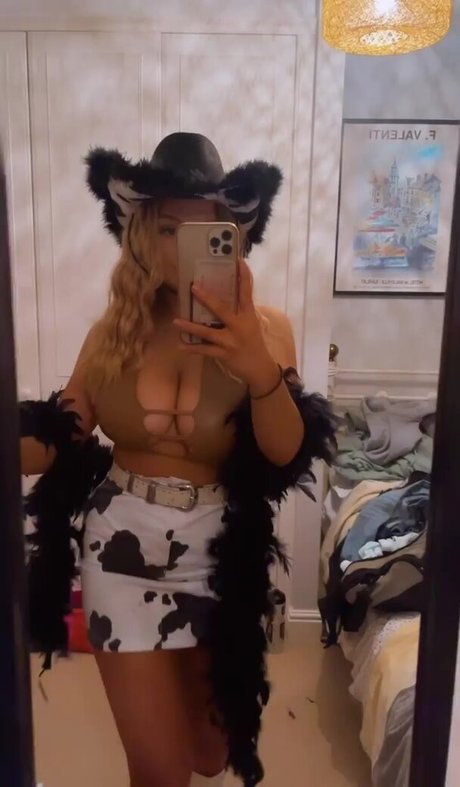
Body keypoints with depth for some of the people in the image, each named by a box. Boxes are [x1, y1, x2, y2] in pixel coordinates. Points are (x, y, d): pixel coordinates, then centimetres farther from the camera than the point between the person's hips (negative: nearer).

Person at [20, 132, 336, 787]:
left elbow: (288, 455, -18)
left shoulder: (264, 328, -11)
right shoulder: (115, 329, -7)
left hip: (220, 553, 0)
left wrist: (260, 369, -35)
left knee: (211, 726, 25)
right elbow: (58, 438, -3)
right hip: (124, 547, 0)